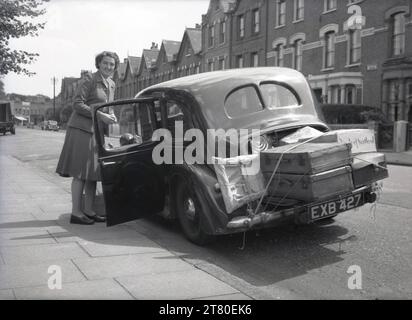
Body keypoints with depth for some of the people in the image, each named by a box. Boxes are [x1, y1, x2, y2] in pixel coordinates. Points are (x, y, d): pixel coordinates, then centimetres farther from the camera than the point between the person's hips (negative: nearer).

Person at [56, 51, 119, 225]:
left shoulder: (111, 84, 15)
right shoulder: (89, 80, -9)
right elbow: (77, 105, -14)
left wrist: (110, 115, 2)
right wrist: (100, 115, -20)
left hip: (97, 131, 8)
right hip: (81, 129, -8)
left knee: (93, 172, 9)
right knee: (80, 173, -7)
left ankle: (88, 210, 16)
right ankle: (76, 212, -3)